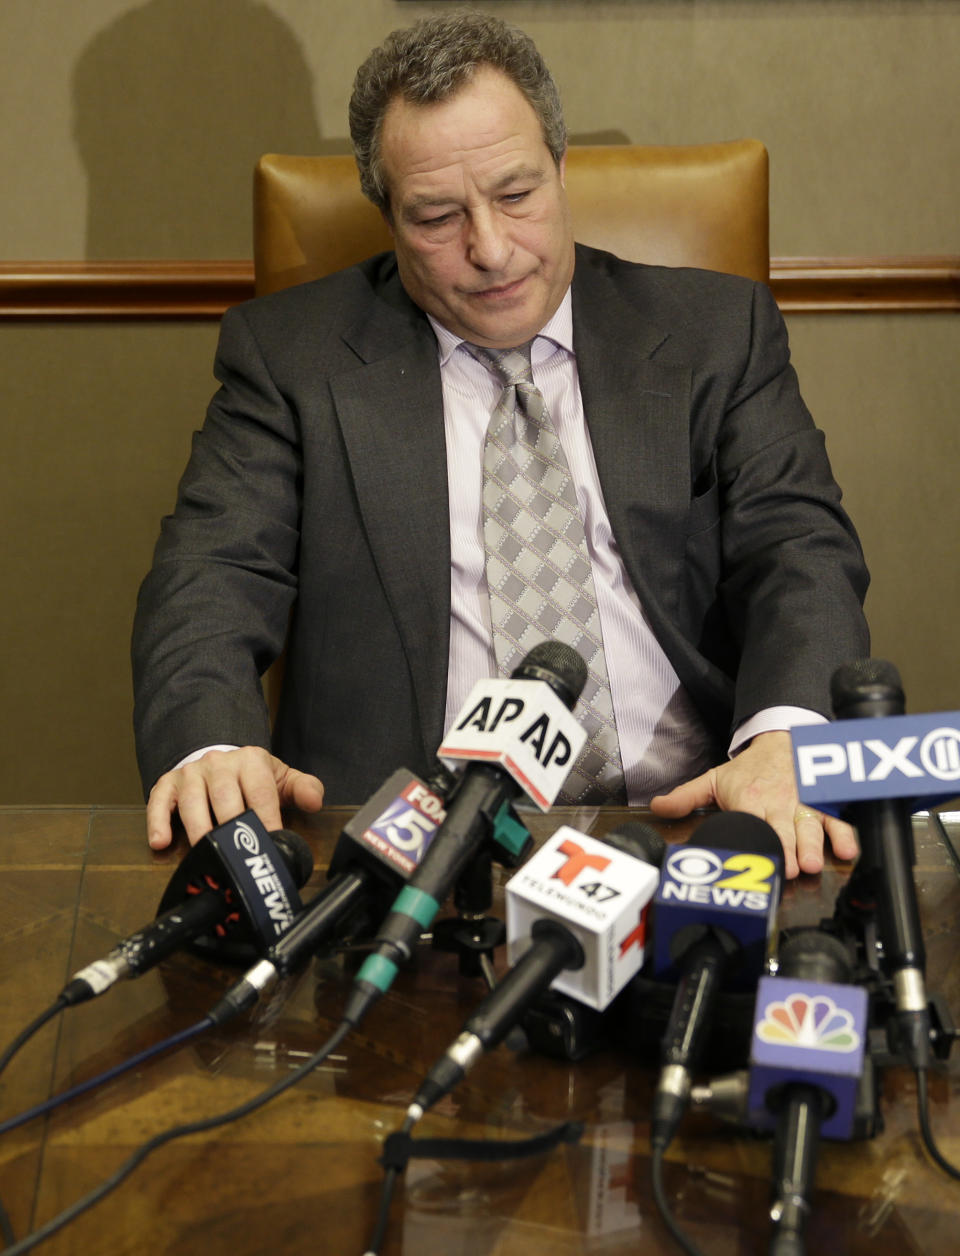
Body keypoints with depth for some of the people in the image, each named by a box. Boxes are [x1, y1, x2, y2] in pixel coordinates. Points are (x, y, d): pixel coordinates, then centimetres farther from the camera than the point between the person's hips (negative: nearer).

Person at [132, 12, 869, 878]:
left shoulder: (717, 330, 14)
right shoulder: (290, 353, 12)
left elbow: (800, 547, 4)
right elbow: (215, 573, 2)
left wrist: (786, 741, -19)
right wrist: (211, 745, -22)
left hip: (686, 815, 0)